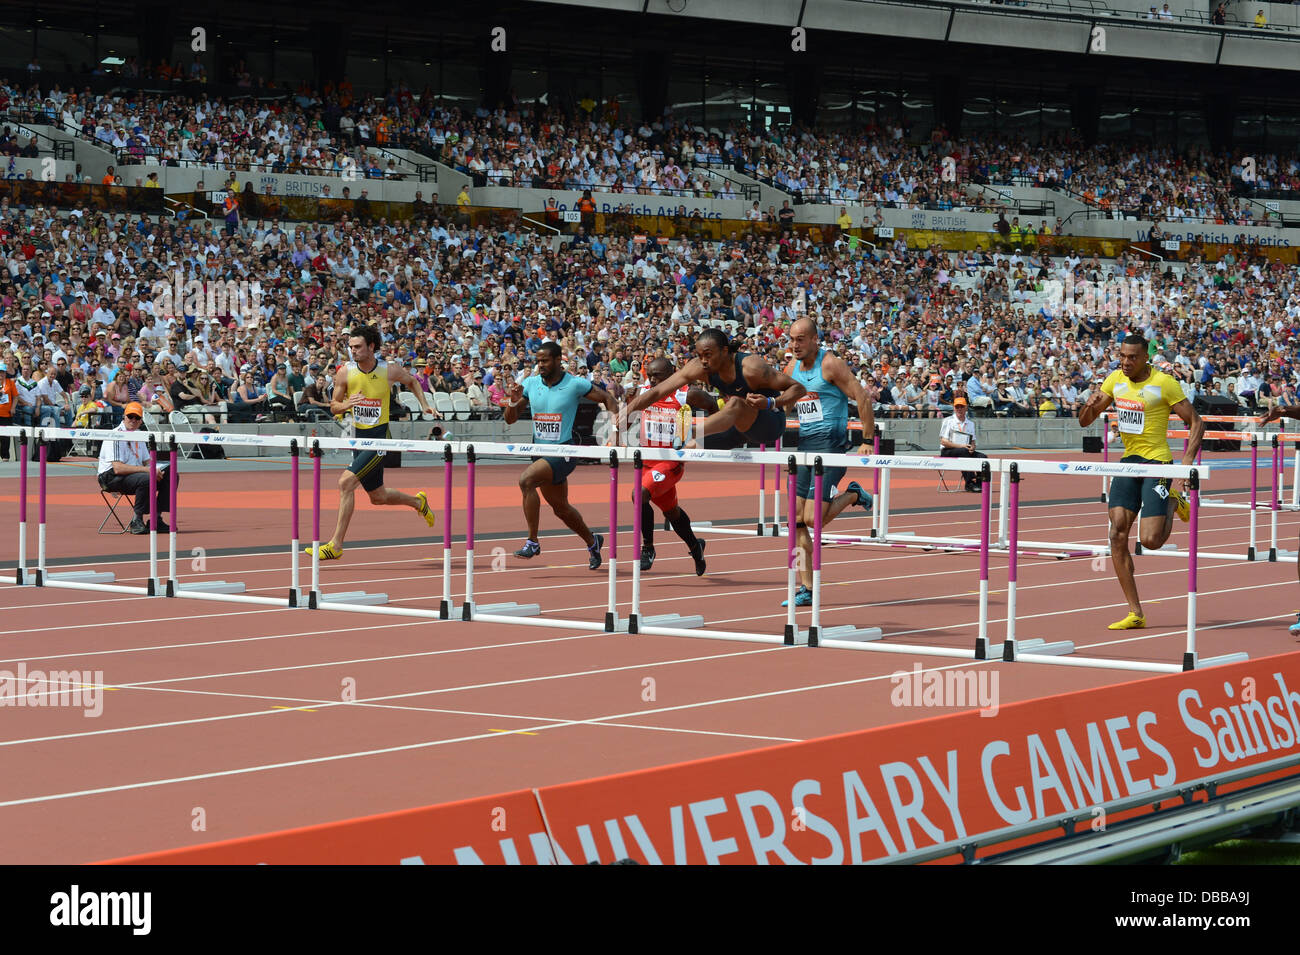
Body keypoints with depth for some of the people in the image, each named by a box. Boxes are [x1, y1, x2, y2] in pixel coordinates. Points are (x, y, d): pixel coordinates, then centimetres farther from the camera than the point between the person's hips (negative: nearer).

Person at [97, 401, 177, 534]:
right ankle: (136, 521, -24)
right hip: (111, 478, -9)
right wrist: (146, 469, -27)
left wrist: (155, 470, -7)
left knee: (171, 477, -3)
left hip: (133, 474, 9)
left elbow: (147, 461, 17)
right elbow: (118, 468, -25)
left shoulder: (139, 435, 13)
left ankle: (156, 520, -4)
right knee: (146, 479, -36)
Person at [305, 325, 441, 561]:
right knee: (378, 497, 18)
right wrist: (345, 405, -18)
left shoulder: (390, 370, -9)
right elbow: (333, 407, 3)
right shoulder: (345, 372, -4)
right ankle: (418, 502, 48)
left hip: (379, 437, -5)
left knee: (346, 482, -20)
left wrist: (425, 405, 6)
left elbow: (412, 382, 14)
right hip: (359, 436, 5)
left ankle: (336, 545, -16)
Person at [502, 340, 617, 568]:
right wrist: (513, 401, -14)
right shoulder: (531, 383, 3)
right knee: (561, 508, 17)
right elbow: (510, 419, 6)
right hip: (540, 452, 6)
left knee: (526, 479, -29)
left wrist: (616, 424, -10)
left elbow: (607, 399, 4)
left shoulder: (575, 384, -8)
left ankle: (532, 542, -22)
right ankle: (592, 542, 43)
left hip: (564, 452, -6)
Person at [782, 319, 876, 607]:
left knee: (813, 519, -15)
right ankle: (806, 589, 6)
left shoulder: (830, 364, -10)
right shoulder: (793, 367, 12)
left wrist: (867, 441, -14)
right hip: (803, 443, 7)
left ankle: (852, 495, 14)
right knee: (797, 520, 0)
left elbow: (863, 398, -11)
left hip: (830, 442, -7)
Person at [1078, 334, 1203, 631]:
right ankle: (1135, 614, -3)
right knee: (1118, 534, -8)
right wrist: (1091, 406, -13)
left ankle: (1173, 501, 20)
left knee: (1151, 540, -14)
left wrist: (1188, 459, -21)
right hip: (1128, 461, 5)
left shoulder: (1163, 383, -11)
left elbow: (1196, 423, -7)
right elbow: (1084, 420, 11)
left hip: (1157, 462, -5)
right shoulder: (1116, 379, 5)